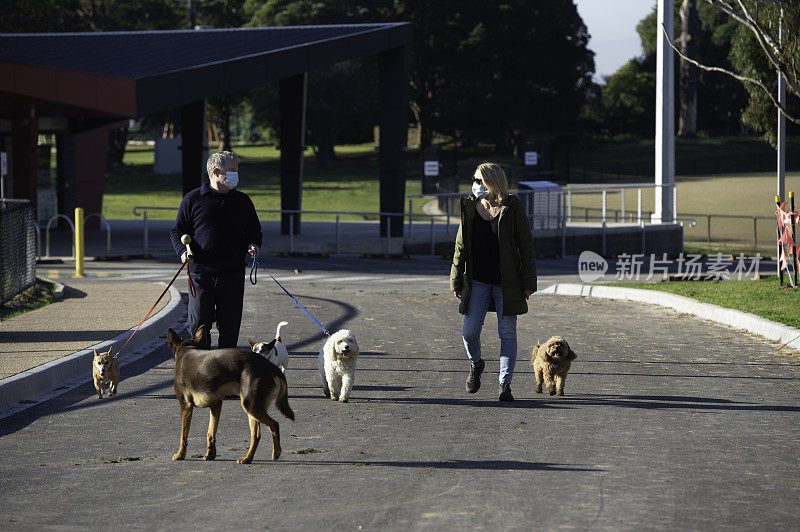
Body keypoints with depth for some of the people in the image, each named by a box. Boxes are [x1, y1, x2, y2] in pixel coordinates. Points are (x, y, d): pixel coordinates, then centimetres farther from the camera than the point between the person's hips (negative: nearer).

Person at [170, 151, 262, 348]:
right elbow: (177, 231, 6)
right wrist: (183, 251, -12)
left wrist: (253, 245, -1)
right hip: (201, 272, -3)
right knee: (199, 324, -2)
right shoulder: (193, 199, 3)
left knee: (230, 326, 4)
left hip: (233, 275, 3)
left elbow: (254, 231, 21)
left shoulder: (243, 201, 12)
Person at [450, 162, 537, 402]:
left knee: (507, 334, 1)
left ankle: (505, 384, 8)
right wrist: (456, 281, 6)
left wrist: (528, 282, -5)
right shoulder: (470, 207, 3)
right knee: (469, 332, -1)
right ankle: (476, 364, 29)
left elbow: (526, 245, -2)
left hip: (507, 281, -2)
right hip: (478, 282, 2)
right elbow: (461, 246, 9)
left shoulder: (512, 208, -5)